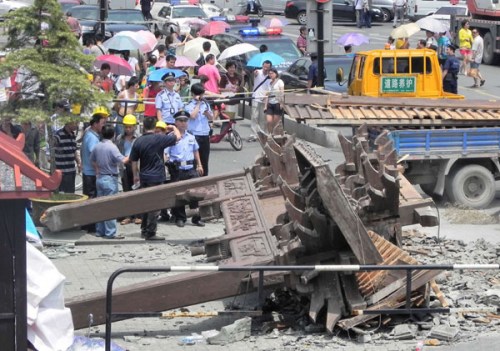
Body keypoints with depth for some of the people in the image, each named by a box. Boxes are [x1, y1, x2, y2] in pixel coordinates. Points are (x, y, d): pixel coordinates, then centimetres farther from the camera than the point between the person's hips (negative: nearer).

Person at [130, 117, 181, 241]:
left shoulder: (138, 141, 2)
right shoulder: (159, 139, -12)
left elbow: (134, 161, 7)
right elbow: (178, 137, -4)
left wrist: (136, 175, 20)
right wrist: (174, 128, 16)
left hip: (144, 177, 5)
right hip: (156, 177, -5)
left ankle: (144, 230, 24)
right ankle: (150, 233, -2)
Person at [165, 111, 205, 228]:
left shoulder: (191, 137, 16)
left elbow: (196, 151, 28)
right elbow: (165, 153, -8)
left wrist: (199, 165, 26)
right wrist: (166, 160, -26)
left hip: (191, 169, 4)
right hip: (177, 170, -4)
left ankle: (196, 218, 6)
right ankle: (180, 218, 13)